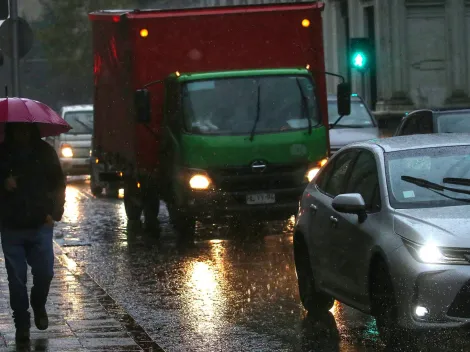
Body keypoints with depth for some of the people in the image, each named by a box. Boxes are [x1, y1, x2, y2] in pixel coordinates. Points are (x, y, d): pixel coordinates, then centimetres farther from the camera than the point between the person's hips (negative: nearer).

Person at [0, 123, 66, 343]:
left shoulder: (45, 152, 2)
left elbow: (59, 182, 8)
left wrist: (55, 212, -1)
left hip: (41, 225, 0)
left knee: (45, 273, -3)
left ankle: (39, 306, 27)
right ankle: (22, 325, 13)